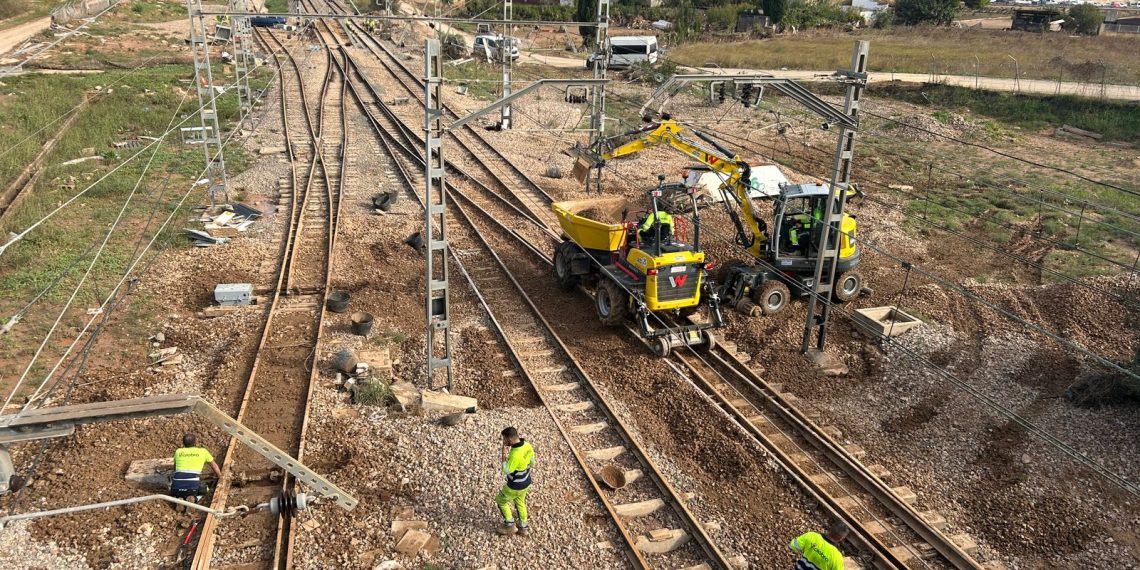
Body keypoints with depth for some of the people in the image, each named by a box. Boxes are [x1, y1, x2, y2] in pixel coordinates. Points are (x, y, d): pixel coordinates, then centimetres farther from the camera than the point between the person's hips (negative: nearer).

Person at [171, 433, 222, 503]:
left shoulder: (178, 451, 20)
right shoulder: (203, 451, 15)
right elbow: (214, 466, 31)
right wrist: (221, 478, 49)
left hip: (177, 486, 2)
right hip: (193, 485, -2)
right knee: (204, 489, 29)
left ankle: (179, 499, 0)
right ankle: (192, 499, -2)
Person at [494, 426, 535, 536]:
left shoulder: (515, 455, -38)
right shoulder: (527, 445, -12)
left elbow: (506, 471, -25)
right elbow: (532, 462, 3)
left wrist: (504, 455, -24)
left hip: (515, 486, -7)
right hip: (526, 482, 7)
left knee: (501, 500, 19)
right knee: (520, 503, 29)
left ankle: (509, 526, 31)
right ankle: (522, 527, 42)